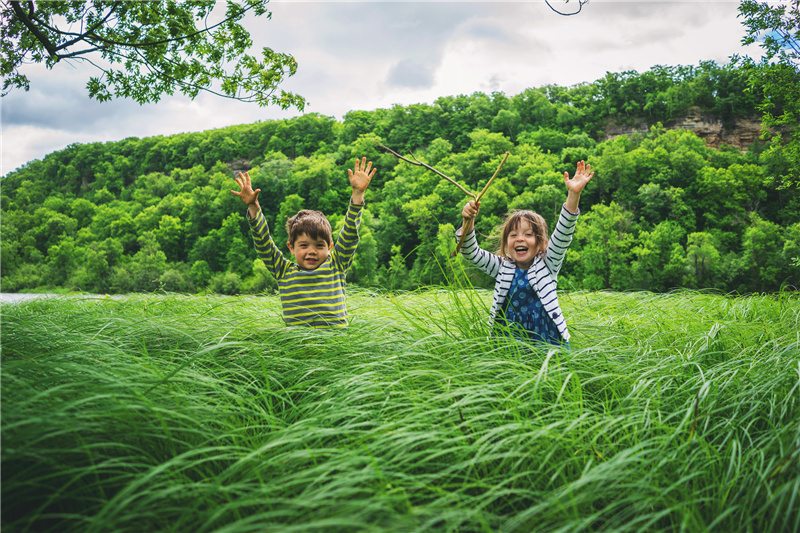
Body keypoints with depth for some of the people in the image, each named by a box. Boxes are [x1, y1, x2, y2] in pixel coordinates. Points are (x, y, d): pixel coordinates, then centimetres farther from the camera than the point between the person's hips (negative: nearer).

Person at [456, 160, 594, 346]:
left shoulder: (547, 265, 3)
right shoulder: (502, 268, 8)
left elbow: (562, 237, -10)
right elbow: (471, 253, 1)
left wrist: (573, 195, -23)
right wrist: (468, 221, -17)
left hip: (547, 340, -1)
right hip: (508, 341, 1)